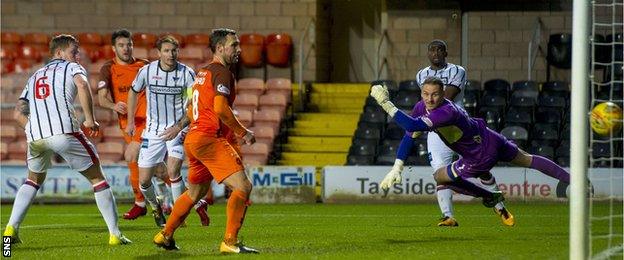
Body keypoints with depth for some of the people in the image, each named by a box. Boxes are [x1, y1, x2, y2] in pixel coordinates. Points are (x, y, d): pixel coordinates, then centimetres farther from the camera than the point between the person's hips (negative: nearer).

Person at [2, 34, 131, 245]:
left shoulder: (35, 76, 31)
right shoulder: (71, 68, 15)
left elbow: (18, 113, 24)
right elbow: (82, 85, -10)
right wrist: (90, 120, -5)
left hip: (35, 135, 5)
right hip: (64, 131, -5)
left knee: (34, 179, 30)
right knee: (97, 178, 9)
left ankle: (11, 229, 15)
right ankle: (115, 234, 4)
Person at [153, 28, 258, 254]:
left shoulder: (203, 73, 20)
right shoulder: (222, 72, -9)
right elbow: (220, 108, -22)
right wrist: (243, 132, -12)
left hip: (193, 139, 10)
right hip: (210, 140, -10)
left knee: (194, 192, 25)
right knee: (243, 186, -15)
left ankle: (165, 235, 33)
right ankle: (230, 242, -21)